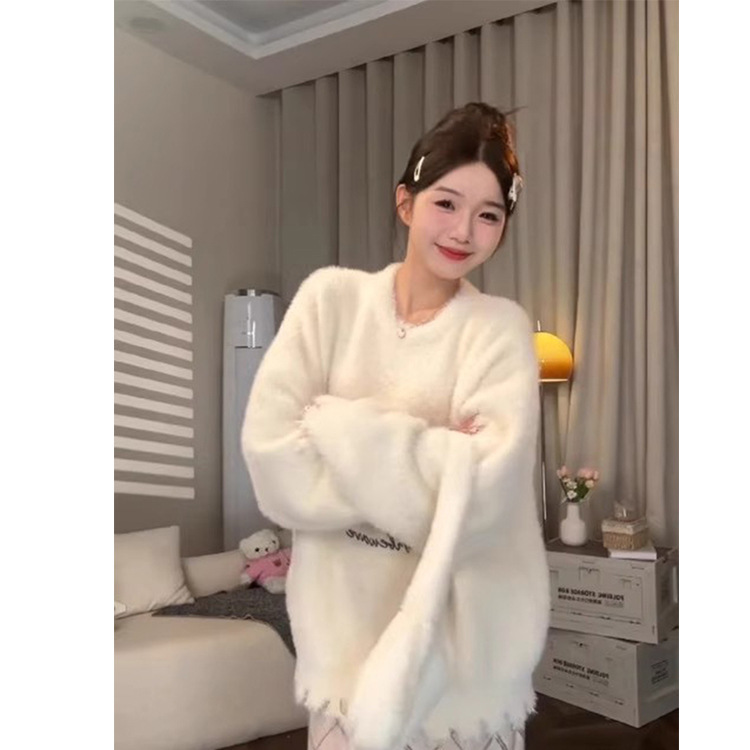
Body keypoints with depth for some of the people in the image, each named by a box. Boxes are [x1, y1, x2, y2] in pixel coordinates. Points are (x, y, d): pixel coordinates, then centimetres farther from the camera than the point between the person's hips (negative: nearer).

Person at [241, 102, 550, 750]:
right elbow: (271, 457, -14)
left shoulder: (501, 328, -7)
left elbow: (483, 491, -20)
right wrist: (434, 466, -17)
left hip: (462, 626, 0)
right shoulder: (332, 297, -5)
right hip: (345, 617, 1)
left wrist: (339, 424, -17)